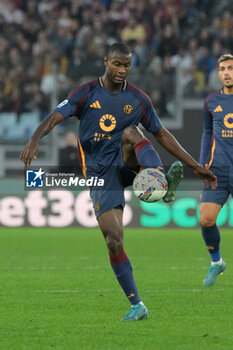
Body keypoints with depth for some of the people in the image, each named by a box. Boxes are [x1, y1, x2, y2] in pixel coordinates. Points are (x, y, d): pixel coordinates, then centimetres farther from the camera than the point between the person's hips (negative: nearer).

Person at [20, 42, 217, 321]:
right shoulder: (86, 94, -2)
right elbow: (55, 117, -14)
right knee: (113, 241, -12)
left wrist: (196, 167, 10)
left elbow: (162, 135, 12)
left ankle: (164, 183, -54)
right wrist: (35, 139, -35)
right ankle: (136, 306, -4)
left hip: (126, 163, 0)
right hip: (100, 172, 0)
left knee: (130, 132, -32)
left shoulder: (137, 99, 4)